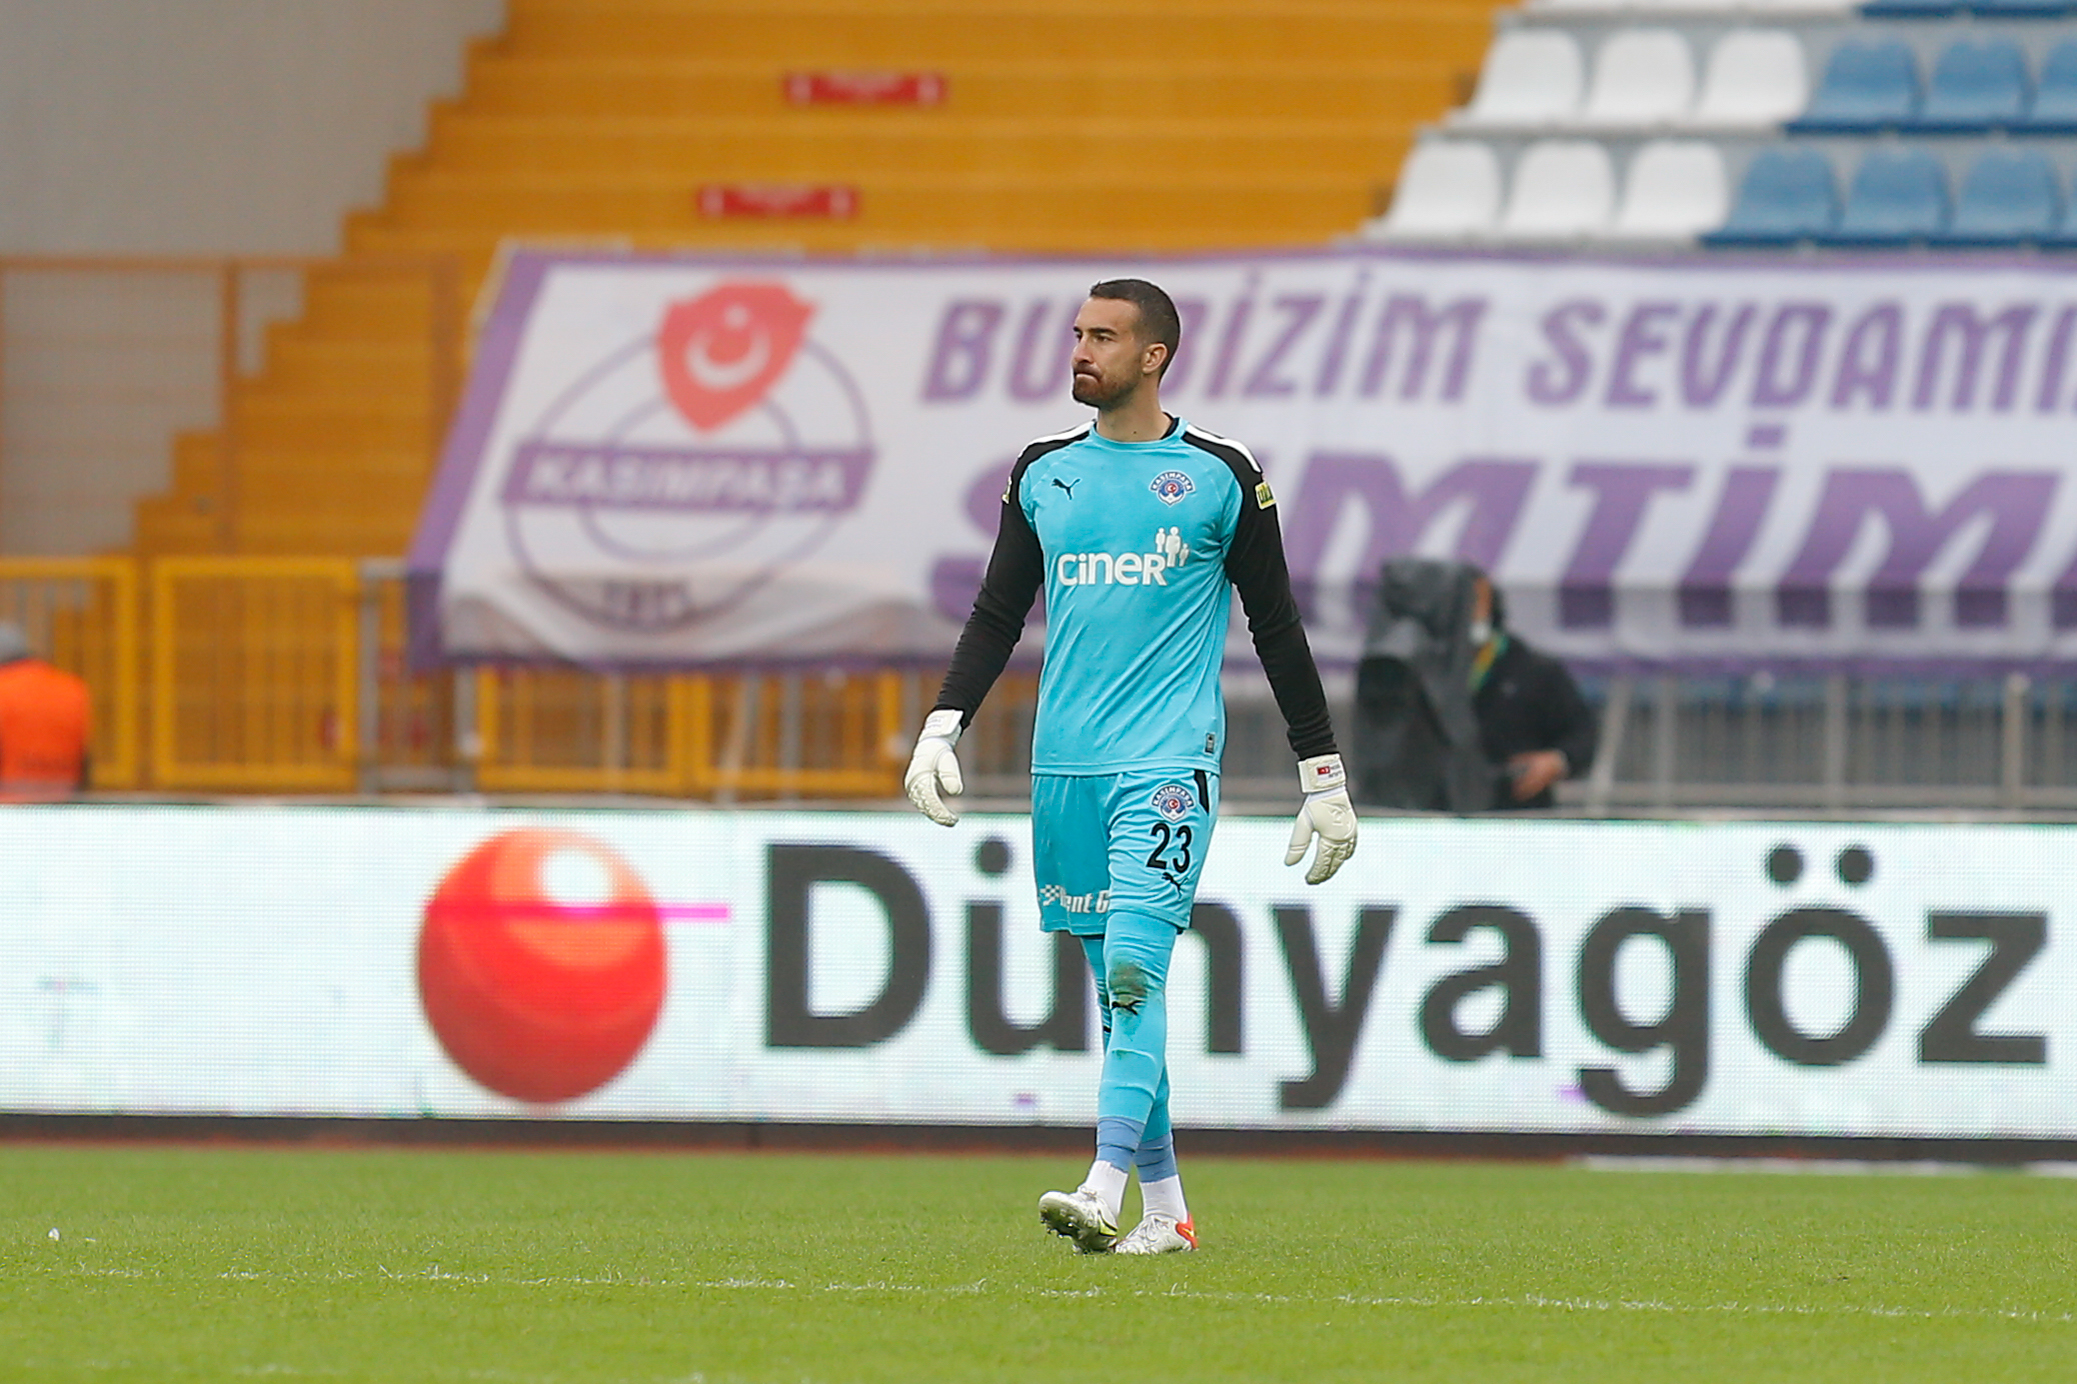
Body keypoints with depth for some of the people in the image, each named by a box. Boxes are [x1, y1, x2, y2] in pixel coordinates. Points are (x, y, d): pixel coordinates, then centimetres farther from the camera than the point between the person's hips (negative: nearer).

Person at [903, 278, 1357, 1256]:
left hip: (1169, 760, -5)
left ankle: (1103, 1195, -27)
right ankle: (1165, 1210, 13)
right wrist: (942, 729, 2)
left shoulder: (1220, 478, 1)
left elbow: (1277, 628, 6)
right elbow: (997, 615, 15)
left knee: (1134, 966, -19)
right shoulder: (1044, 473, 13)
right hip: (1065, 764, 5)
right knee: (1114, 986, 6)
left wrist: (1324, 776, 5)